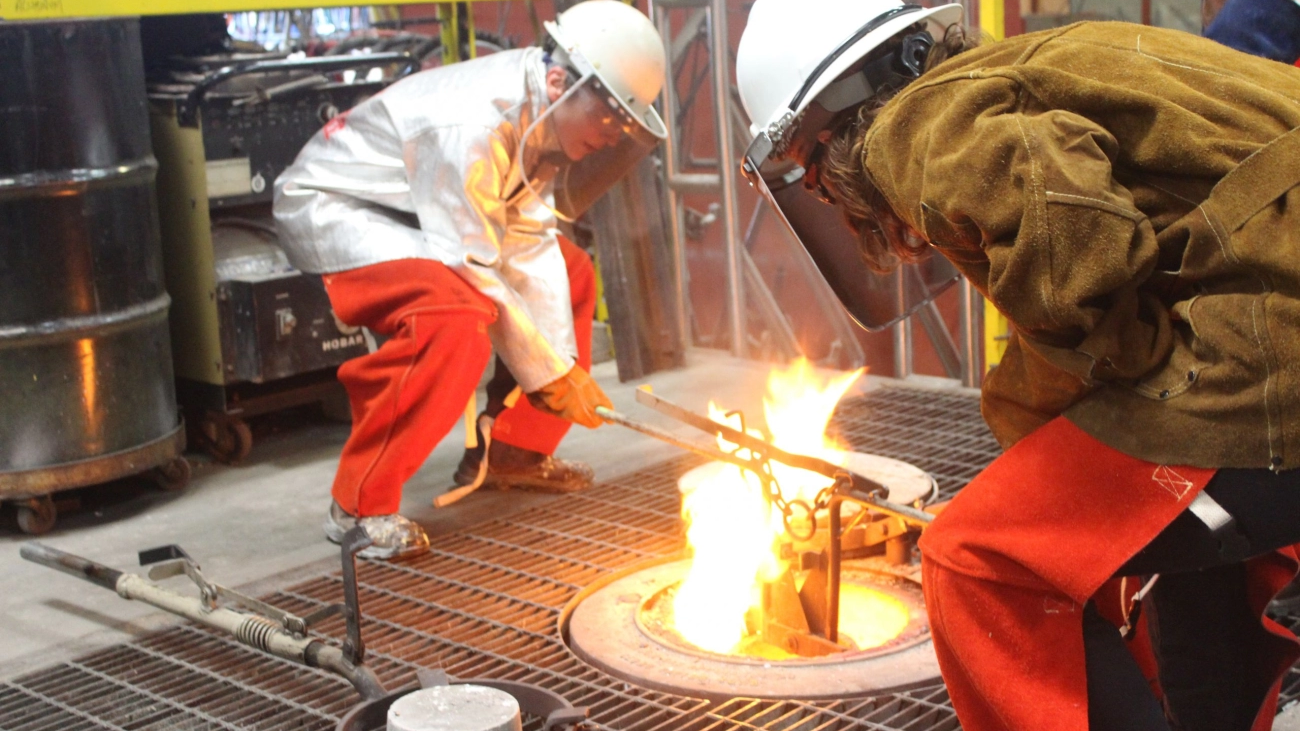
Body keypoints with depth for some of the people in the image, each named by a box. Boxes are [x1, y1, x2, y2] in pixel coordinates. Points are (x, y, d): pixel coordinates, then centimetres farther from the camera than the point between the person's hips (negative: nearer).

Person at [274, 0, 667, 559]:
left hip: (409, 209, 10)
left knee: (570, 272, 8)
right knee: (454, 314, -35)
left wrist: (562, 364, -14)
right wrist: (551, 373, -21)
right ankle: (359, 507, -23)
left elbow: (529, 240, -7)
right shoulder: (474, 126, -33)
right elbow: (472, 273, -29)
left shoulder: (542, 112, -7)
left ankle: (511, 452, 16)